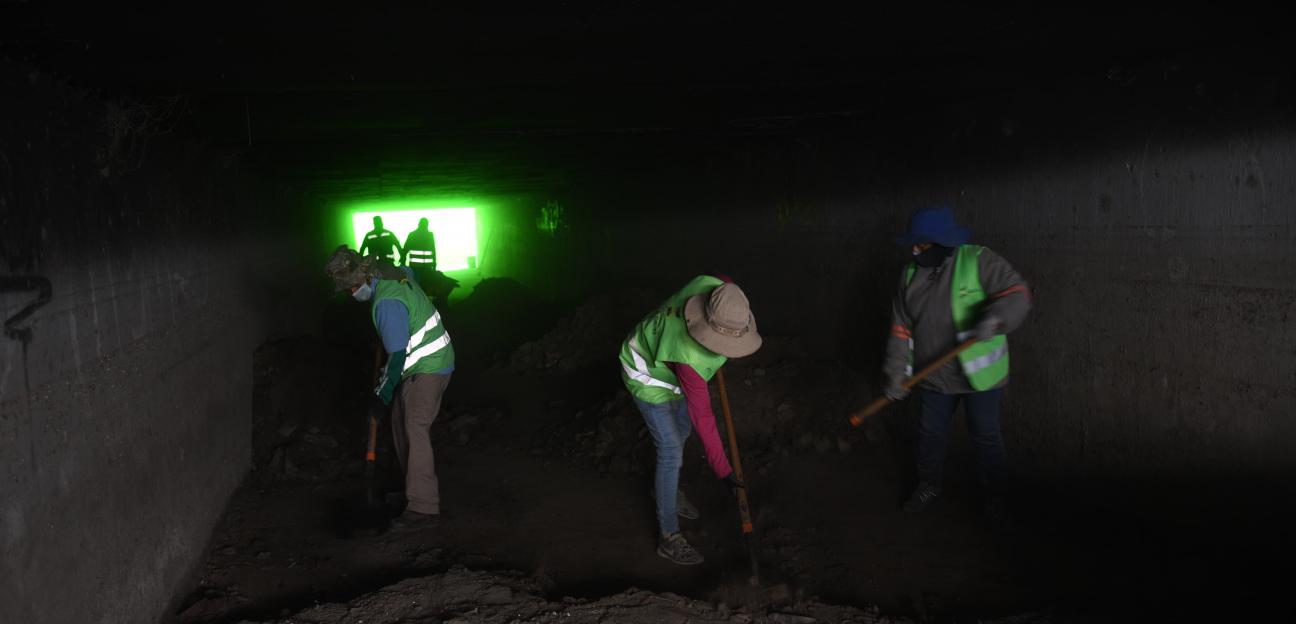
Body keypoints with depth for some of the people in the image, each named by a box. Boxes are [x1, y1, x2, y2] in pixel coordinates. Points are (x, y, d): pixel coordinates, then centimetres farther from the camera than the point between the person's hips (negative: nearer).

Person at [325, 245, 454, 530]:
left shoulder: (386, 303, -26)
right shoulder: (393, 274, 3)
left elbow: (398, 354, -25)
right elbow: (409, 270, 31)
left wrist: (383, 394, -17)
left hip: (428, 368, -11)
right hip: (421, 366, 11)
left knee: (415, 429, -16)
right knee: (401, 423, 16)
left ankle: (422, 506, -16)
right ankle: (421, 487, 27)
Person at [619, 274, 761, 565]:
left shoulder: (722, 291, -32)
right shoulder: (690, 357, -45)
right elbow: (702, 416, -36)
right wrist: (722, 469, -29)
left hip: (663, 353, 8)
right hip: (649, 376, -8)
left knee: (681, 428, 22)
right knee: (671, 449, -6)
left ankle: (664, 487, 48)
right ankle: (669, 536, 7)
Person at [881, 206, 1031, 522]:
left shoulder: (979, 261, -14)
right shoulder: (910, 275, 0)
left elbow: (1016, 294, -19)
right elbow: (901, 327, 2)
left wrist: (995, 317, -39)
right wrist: (897, 372, -3)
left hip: (979, 374, -4)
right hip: (933, 376, 4)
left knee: (986, 436, 8)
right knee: (931, 434, 15)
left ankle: (993, 496, 26)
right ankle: (928, 486, 36)